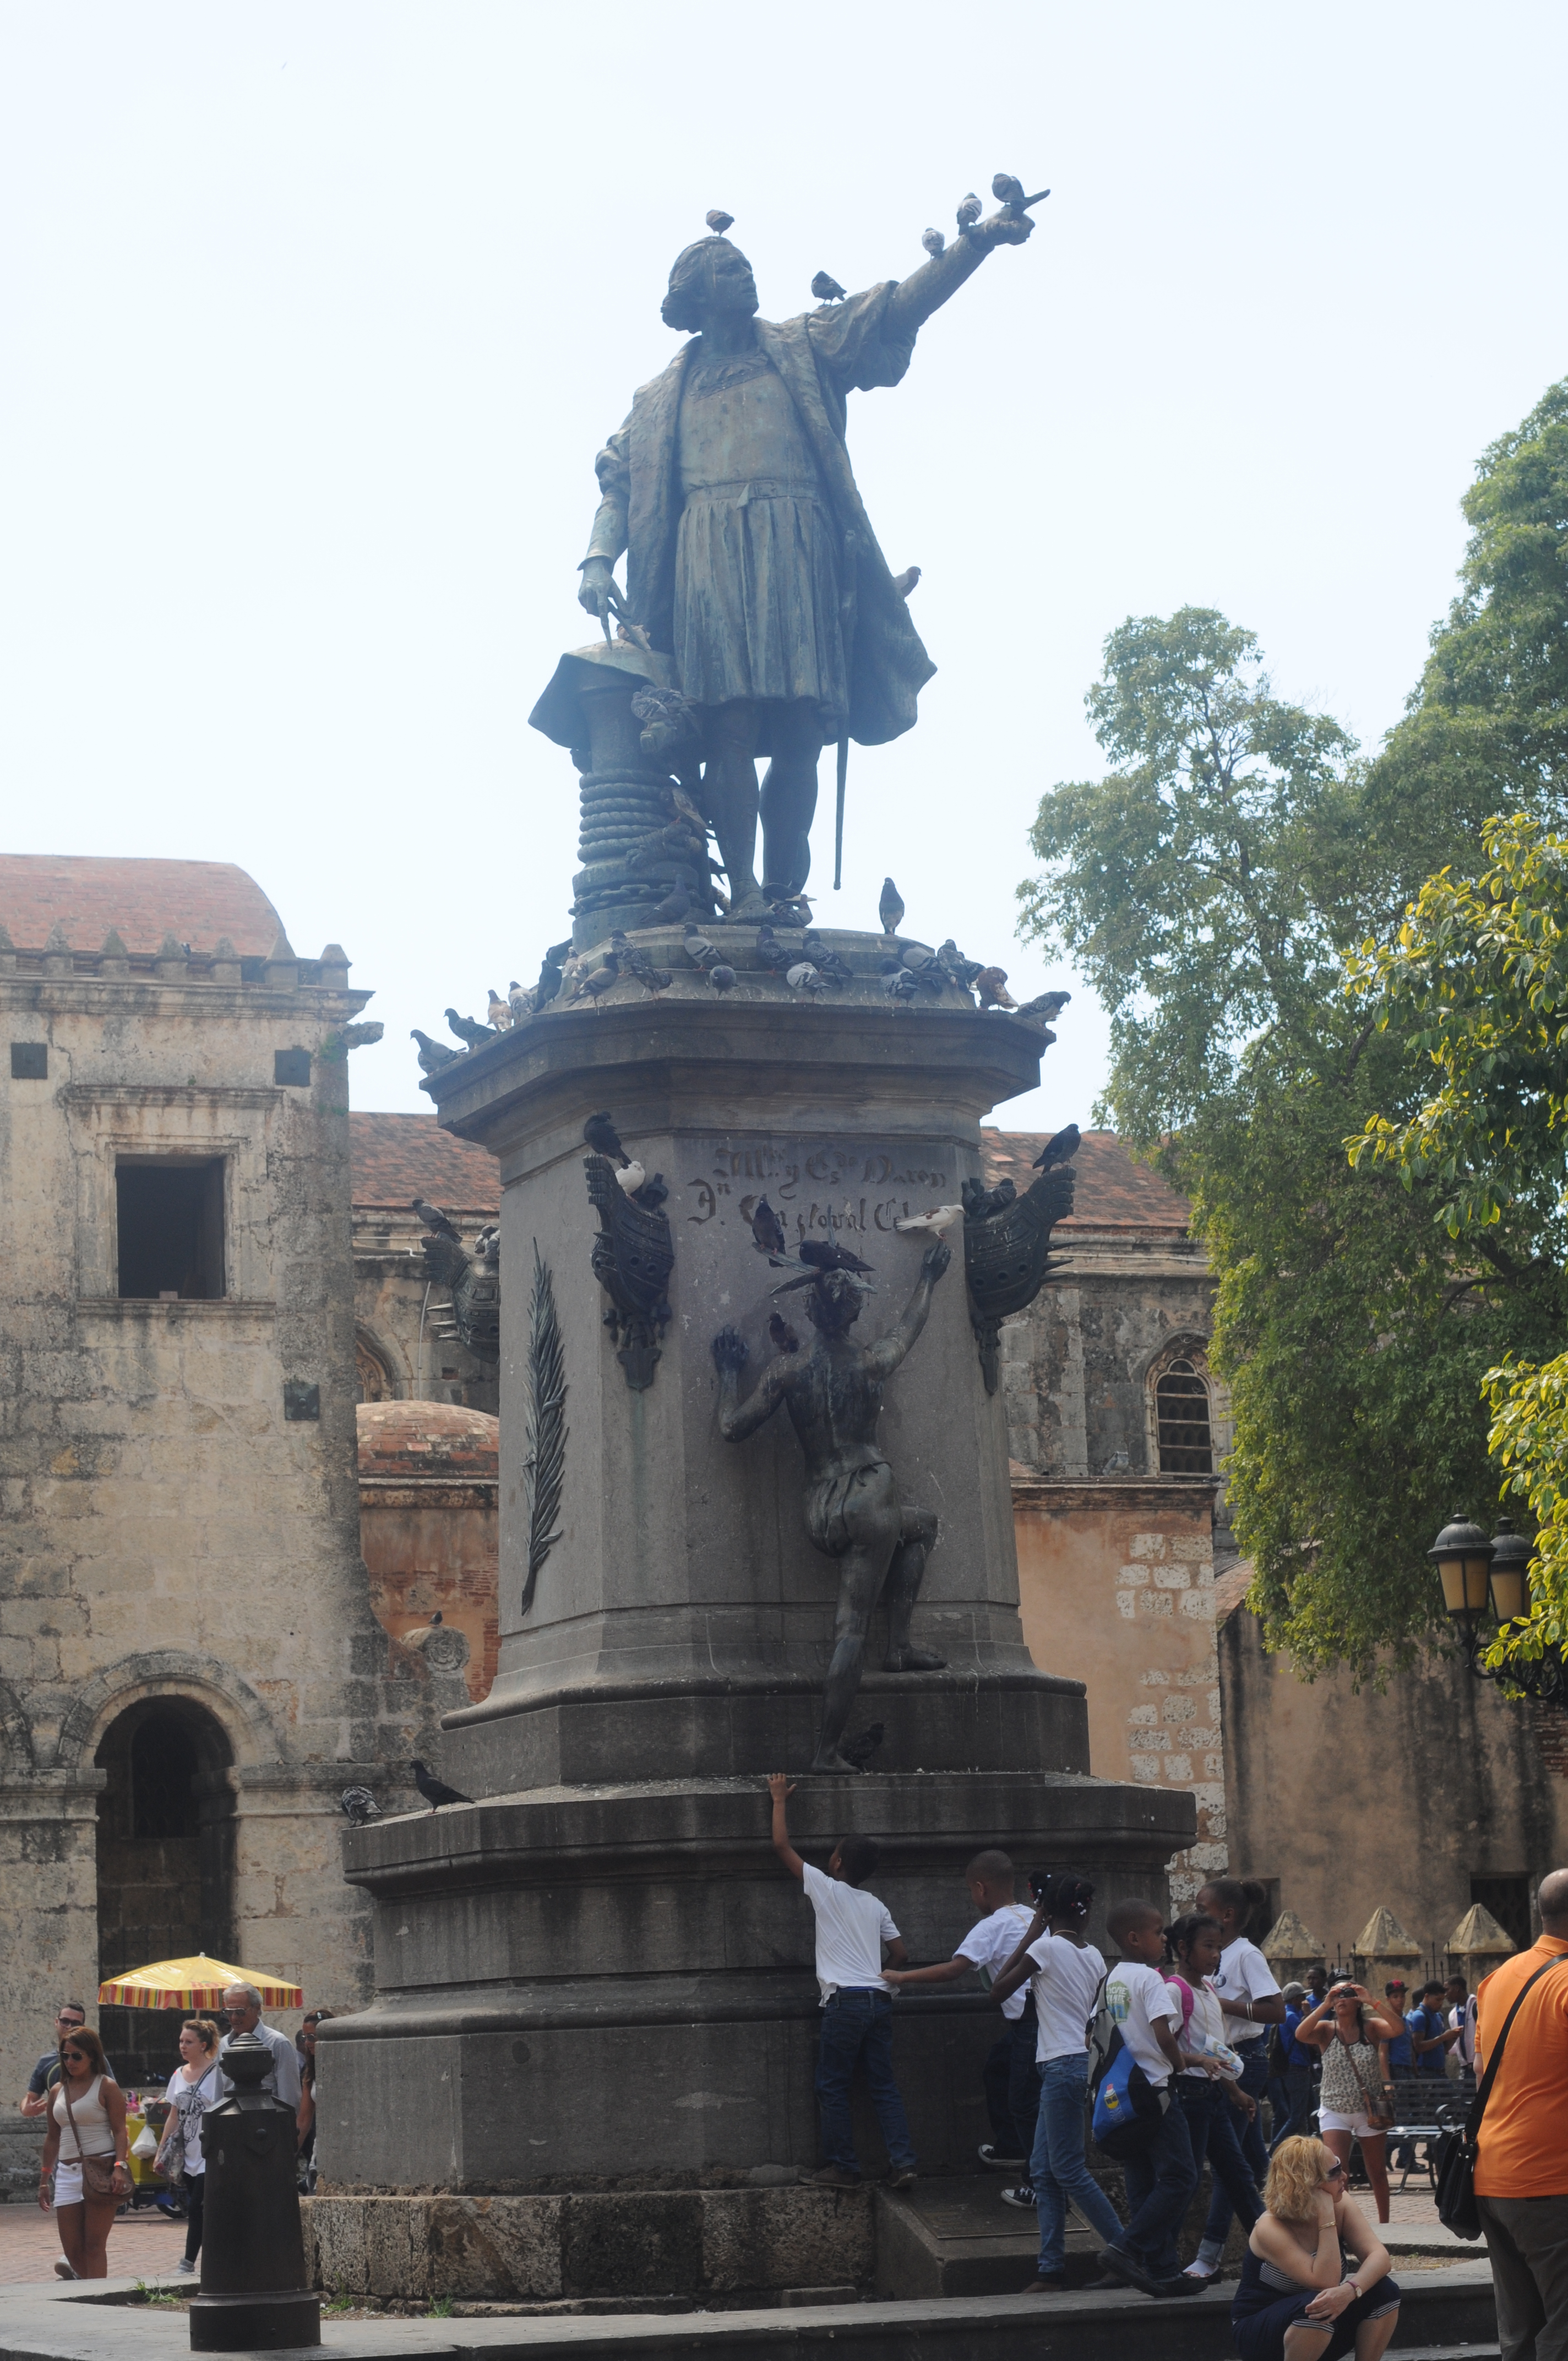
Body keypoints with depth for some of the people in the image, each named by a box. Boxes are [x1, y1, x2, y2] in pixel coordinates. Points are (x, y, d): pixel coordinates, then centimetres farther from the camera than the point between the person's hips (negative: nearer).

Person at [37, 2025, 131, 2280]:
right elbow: (52, 2137, 20)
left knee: (94, 2245, -7)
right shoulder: (58, 2091, 16)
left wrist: (120, 2166, -20)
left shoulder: (106, 2087, -1)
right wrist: (45, 2178, 18)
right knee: (71, 2248, 1)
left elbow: (119, 2131, -7)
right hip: (67, 2172, 6)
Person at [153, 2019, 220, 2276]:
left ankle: (188, 2264, -6)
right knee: (194, 2210, 6)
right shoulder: (179, 2075, 12)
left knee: (196, 2208, -10)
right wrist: (161, 2151, 15)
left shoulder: (216, 2073, -9)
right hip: (188, 2156, 7)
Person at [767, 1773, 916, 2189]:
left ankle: (842, 2166, 1)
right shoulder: (876, 1906, 15)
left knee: (833, 2086, 3)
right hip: (879, 1999, 6)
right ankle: (902, 2161, -4)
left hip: (844, 2000, -5)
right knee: (884, 2085, 6)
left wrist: (780, 1800, 16)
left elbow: (782, 1847, 6)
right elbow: (901, 1954, 15)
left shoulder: (826, 1889, 1)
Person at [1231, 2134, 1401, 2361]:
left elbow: (1378, 2255, -20)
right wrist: (1327, 2219, -35)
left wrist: (1350, 2290, -40)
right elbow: (1325, 2283, -34)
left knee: (1384, 2291, -17)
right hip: (1260, 2333, -6)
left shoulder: (1340, 2204, -9)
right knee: (1318, 2310, -37)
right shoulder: (1270, 2229, -27)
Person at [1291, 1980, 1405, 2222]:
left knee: (1377, 2172, 13)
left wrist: (1373, 2002, -26)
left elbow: (1397, 2028, -22)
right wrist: (1325, 2006, -25)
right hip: (1335, 2111, -1)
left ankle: (1384, 2223, 26)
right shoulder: (1326, 2030, -4)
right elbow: (1301, 2034, -23)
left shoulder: (1371, 2027, -3)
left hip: (1370, 2111, 1)